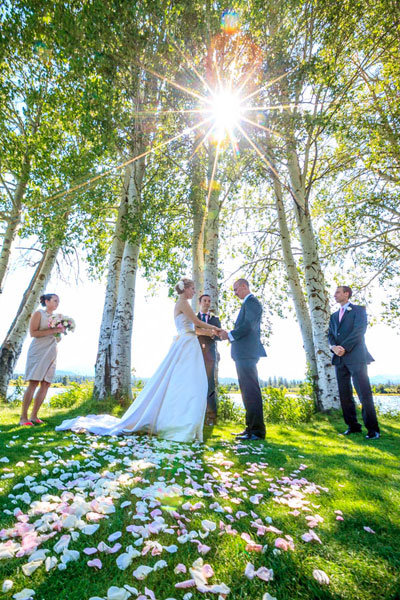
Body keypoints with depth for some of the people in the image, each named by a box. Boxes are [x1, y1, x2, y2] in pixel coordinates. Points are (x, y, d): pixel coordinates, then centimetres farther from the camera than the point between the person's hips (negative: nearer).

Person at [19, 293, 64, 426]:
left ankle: (34, 416, 6)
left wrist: (61, 331, 6)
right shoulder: (38, 314, 2)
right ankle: (23, 417, -6)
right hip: (38, 350, -6)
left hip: (51, 352, 6)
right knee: (33, 383, -11)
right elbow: (33, 333, -10)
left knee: (46, 384, 0)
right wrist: (53, 330, -16)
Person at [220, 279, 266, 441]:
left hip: (247, 353, -11)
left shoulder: (251, 302, -8)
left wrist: (229, 335, -11)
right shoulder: (249, 303, 23)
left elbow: (248, 326, -19)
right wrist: (229, 334, 13)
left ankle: (257, 431, -2)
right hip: (244, 354, 11)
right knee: (248, 391, 12)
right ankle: (251, 428, 20)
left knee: (251, 391, -8)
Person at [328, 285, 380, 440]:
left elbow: (359, 330, -11)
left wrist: (344, 347, -16)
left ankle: (372, 429, 6)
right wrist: (334, 347, -10)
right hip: (339, 359, 6)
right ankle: (353, 426, 17)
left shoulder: (358, 310, 3)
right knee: (345, 395, 7)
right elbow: (330, 334, 11)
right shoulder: (334, 316, 20)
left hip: (355, 357, -6)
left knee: (364, 394, -4)